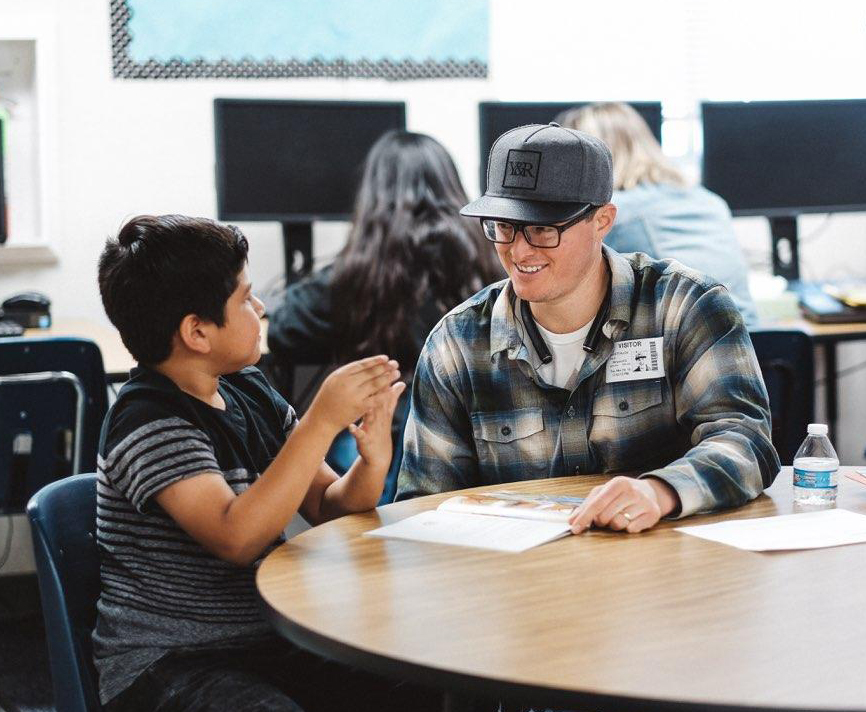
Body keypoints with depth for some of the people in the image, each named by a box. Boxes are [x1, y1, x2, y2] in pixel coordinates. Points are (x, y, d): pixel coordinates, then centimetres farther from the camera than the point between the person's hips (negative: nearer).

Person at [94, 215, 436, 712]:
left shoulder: (249, 391, 7)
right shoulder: (150, 423, -15)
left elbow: (328, 508, 11)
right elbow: (237, 539, -27)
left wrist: (373, 461, -11)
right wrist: (323, 421, -27)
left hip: (267, 644, 7)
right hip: (164, 665, -7)